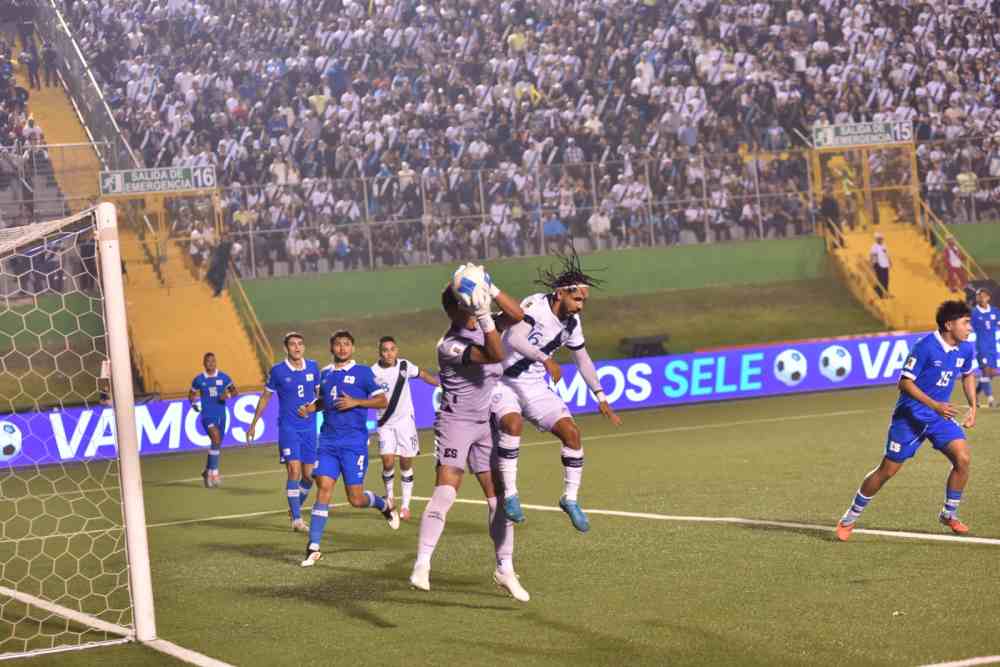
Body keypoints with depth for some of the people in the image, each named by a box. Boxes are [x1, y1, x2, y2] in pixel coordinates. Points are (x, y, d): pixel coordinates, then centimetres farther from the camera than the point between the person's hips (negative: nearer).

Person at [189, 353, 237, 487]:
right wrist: (194, 403, -3)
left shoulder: (223, 377, 3)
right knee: (216, 438, -25)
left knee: (217, 445, 12)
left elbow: (235, 391, 3)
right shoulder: (198, 379, 1)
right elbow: (192, 394, 15)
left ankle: (207, 471, 35)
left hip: (221, 415, 3)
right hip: (207, 415, -3)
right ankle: (214, 473, -21)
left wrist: (228, 395, -17)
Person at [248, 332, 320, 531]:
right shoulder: (277, 371, -5)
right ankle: (296, 519, -10)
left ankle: (296, 507, 30)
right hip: (288, 427, -4)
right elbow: (265, 397, 7)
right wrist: (253, 424, 11)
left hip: (309, 428, 4)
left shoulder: (313, 367, 3)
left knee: (308, 475, 5)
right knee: (294, 470, -15)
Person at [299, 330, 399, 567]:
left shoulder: (362, 372, -2)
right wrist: (310, 407, 8)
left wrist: (355, 402, -16)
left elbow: (383, 401, -4)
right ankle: (313, 548, -9)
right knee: (323, 488, -9)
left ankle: (385, 505, 33)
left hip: (354, 442, -4)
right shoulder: (325, 374, 13)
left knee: (356, 499, -2)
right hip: (328, 441, 4)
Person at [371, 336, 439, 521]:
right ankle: (389, 495, 15)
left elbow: (422, 374, 15)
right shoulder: (373, 372, -14)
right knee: (388, 462, -13)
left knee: (406, 463, 3)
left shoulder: (404, 365, -4)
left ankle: (405, 505, 14)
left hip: (405, 420, 2)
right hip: (385, 424, -2)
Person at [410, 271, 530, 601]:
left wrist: (490, 290, -14)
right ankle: (422, 566, -20)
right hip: (456, 421, -6)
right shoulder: (449, 345, -18)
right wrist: (484, 316, -38)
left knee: (498, 496, 4)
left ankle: (505, 569, 15)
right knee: (445, 491, -20)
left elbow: (517, 315, -3)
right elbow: (495, 355, -27)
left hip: (487, 424, 6)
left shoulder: (481, 325, 5)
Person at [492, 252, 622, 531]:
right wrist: (545, 359, -49)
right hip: (503, 380, -6)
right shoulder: (535, 305, -21)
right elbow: (514, 340, -37)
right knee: (513, 424, -34)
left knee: (571, 432, -6)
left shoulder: (571, 323, 1)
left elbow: (583, 360, 16)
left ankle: (570, 499, 8)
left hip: (534, 386, 6)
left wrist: (601, 398, 14)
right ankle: (510, 494, -23)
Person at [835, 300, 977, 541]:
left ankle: (949, 514, 6)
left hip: (940, 414, 5)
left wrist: (973, 406, 9)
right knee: (887, 470, 0)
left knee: (962, 458, -15)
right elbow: (905, 382, -20)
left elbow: (968, 374, 20)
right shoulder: (926, 347, -22)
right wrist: (935, 405, -26)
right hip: (910, 416, -5)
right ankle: (850, 518, 17)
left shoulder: (965, 349, -2)